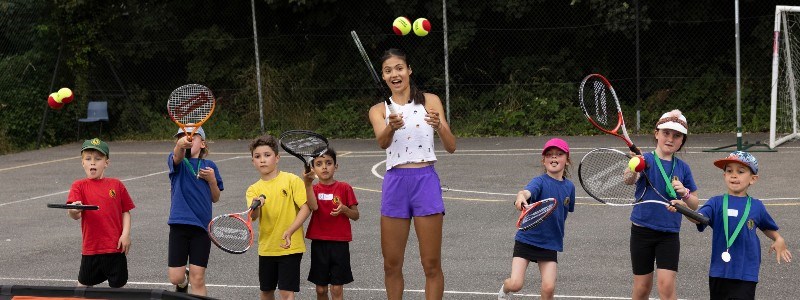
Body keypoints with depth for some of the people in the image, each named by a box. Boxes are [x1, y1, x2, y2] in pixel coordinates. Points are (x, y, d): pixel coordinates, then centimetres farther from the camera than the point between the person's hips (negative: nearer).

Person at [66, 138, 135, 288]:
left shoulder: (116, 185, 2)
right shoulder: (79, 186, -1)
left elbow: (125, 212, 6)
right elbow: (75, 215, -13)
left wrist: (126, 234, -6)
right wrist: (73, 211, -36)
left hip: (115, 247, 0)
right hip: (91, 247, 0)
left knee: (118, 286, 10)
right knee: (84, 285, 12)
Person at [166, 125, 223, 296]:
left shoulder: (209, 166, 9)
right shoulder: (177, 162, 1)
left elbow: (215, 198, 14)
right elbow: (177, 156, -25)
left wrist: (212, 180, -5)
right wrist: (181, 145, -48)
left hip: (202, 225, 1)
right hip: (180, 224, -1)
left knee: (198, 279, -2)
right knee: (175, 278, 0)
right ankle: (183, 282, 35)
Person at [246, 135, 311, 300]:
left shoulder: (292, 180, -7)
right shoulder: (253, 190, 2)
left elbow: (306, 207, -12)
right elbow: (253, 217, -14)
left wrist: (289, 232, -24)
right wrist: (255, 207, -38)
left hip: (290, 247, -4)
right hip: (266, 248, 4)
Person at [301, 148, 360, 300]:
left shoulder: (344, 188, 0)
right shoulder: (313, 189, 4)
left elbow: (356, 216, 4)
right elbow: (313, 206, -19)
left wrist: (344, 209, -17)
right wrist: (308, 183, -31)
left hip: (340, 243, -2)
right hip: (319, 243, 2)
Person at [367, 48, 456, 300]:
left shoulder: (430, 101, 4)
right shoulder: (379, 110, 7)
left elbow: (451, 147, -2)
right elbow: (382, 142, -14)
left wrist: (439, 125, -23)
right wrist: (391, 127, -37)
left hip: (425, 181, -2)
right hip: (395, 183, 2)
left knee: (431, 265, 0)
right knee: (391, 264, 6)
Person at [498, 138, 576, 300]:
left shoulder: (569, 187, 1)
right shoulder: (540, 181, -15)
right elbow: (527, 191, -38)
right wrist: (521, 197, -60)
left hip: (550, 243, 3)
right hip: (526, 239, -3)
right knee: (515, 284, -8)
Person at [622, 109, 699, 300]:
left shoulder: (683, 168, 5)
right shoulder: (646, 160, -6)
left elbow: (694, 205, 11)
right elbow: (628, 180, -28)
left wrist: (684, 193, -12)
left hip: (669, 235, 2)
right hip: (642, 232, -2)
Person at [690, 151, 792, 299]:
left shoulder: (756, 206, 3)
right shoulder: (716, 203, -2)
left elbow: (768, 227, 22)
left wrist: (778, 239, 3)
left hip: (746, 274, -1)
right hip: (719, 272, 1)